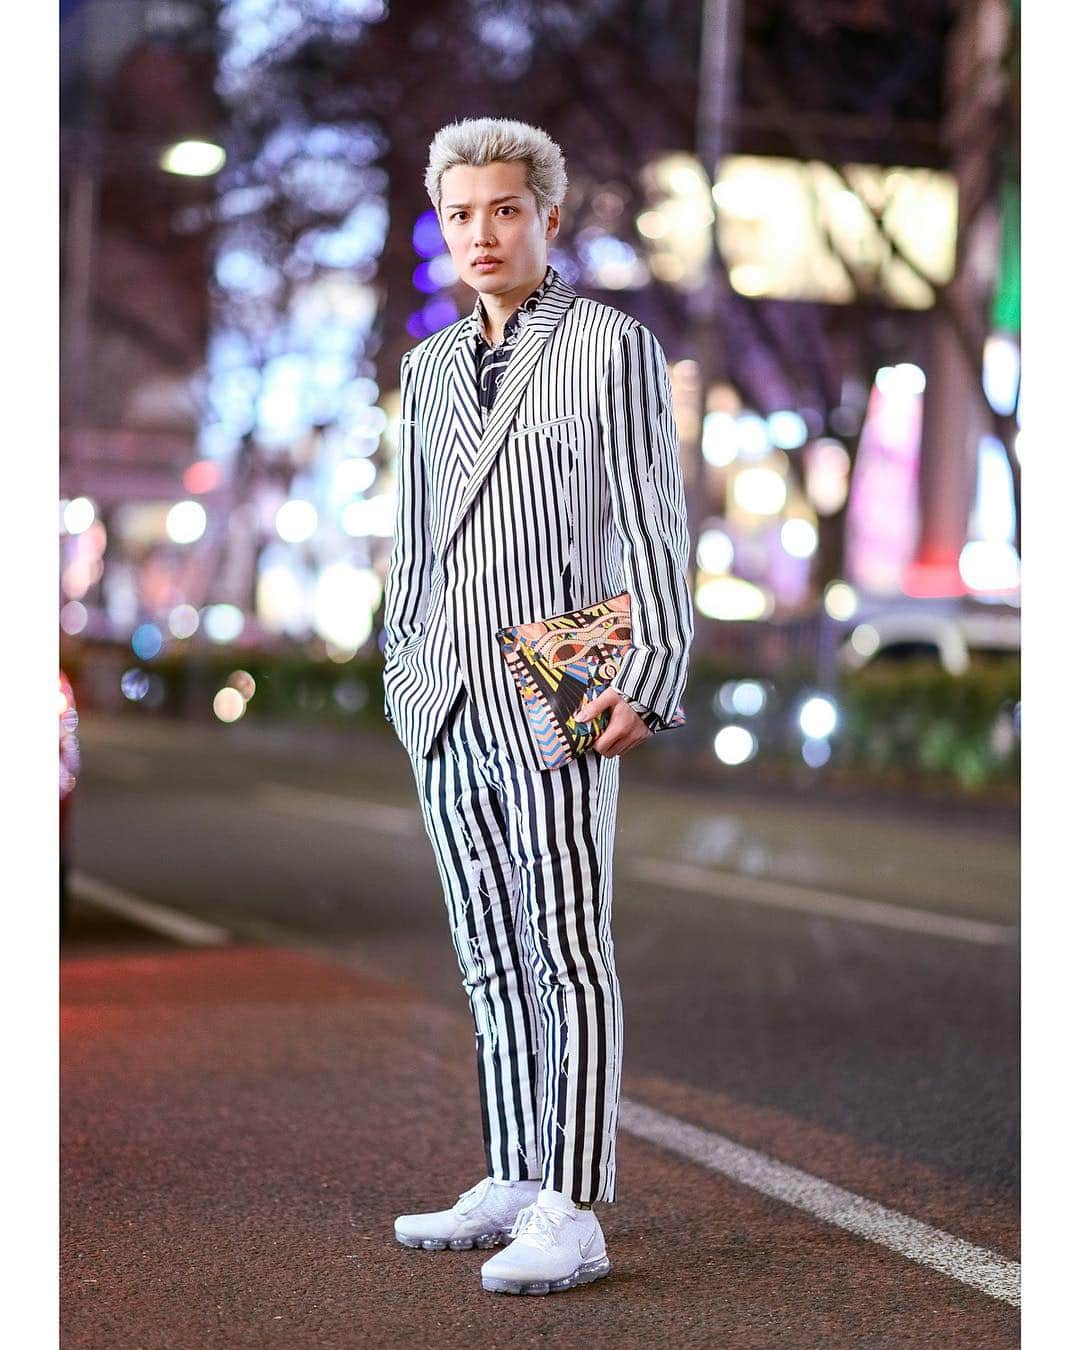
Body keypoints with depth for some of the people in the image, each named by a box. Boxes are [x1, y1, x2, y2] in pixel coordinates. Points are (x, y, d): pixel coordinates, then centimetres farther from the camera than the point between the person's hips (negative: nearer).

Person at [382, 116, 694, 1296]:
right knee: (490, 961, 10)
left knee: (568, 953, -9)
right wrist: (402, 670, 17)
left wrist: (650, 679, -14)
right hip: (446, 709, 6)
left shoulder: (615, 349, -1)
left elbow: (654, 527, -5)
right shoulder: (429, 367, 16)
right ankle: (512, 1186, 17)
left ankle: (571, 1214, -9)